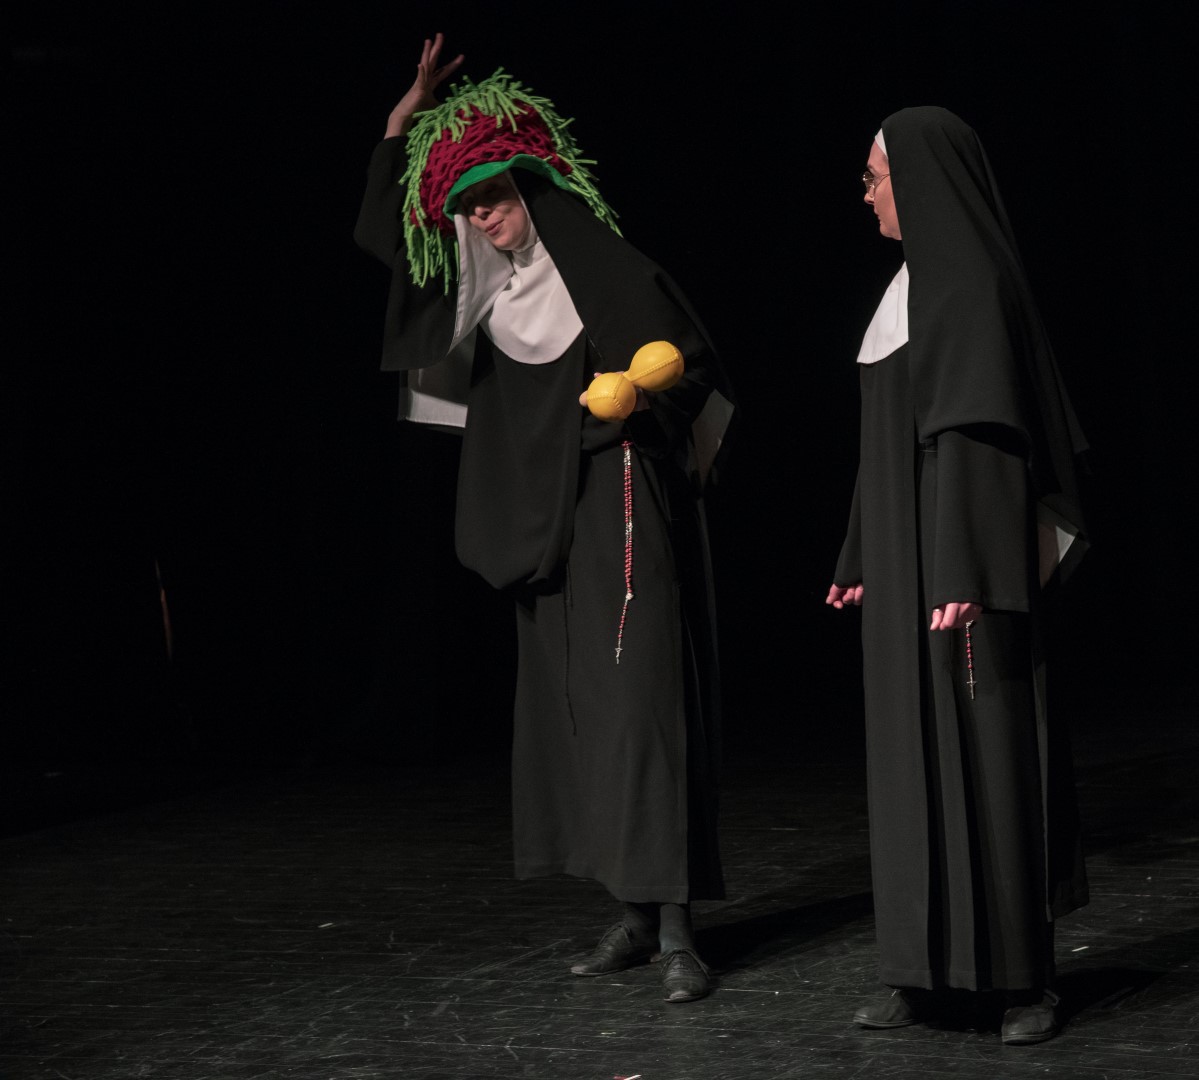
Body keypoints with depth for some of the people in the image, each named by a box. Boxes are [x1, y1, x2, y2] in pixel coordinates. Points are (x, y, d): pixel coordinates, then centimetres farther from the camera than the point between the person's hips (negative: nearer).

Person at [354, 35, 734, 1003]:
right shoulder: (489, 290, 11)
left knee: (639, 703, -12)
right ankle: (637, 914, 12)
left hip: (623, 508, -7)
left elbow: (692, 362, -9)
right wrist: (406, 117, 13)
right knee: (570, 708, 6)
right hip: (547, 524, 8)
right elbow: (382, 231, 19)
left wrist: (642, 391, -29)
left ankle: (676, 931, -14)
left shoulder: (606, 269, -8)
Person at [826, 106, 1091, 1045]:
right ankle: (935, 969, 14)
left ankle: (1023, 973, 0)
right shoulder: (919, 283, 15)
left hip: (960, 554, -10)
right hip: (908, 558, 10)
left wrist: (964, 576, -25)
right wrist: (865, 560, 20)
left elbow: (981, 435, -20)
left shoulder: (974, 281, -14)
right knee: (918, 754, 9)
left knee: (988, 748, -6)